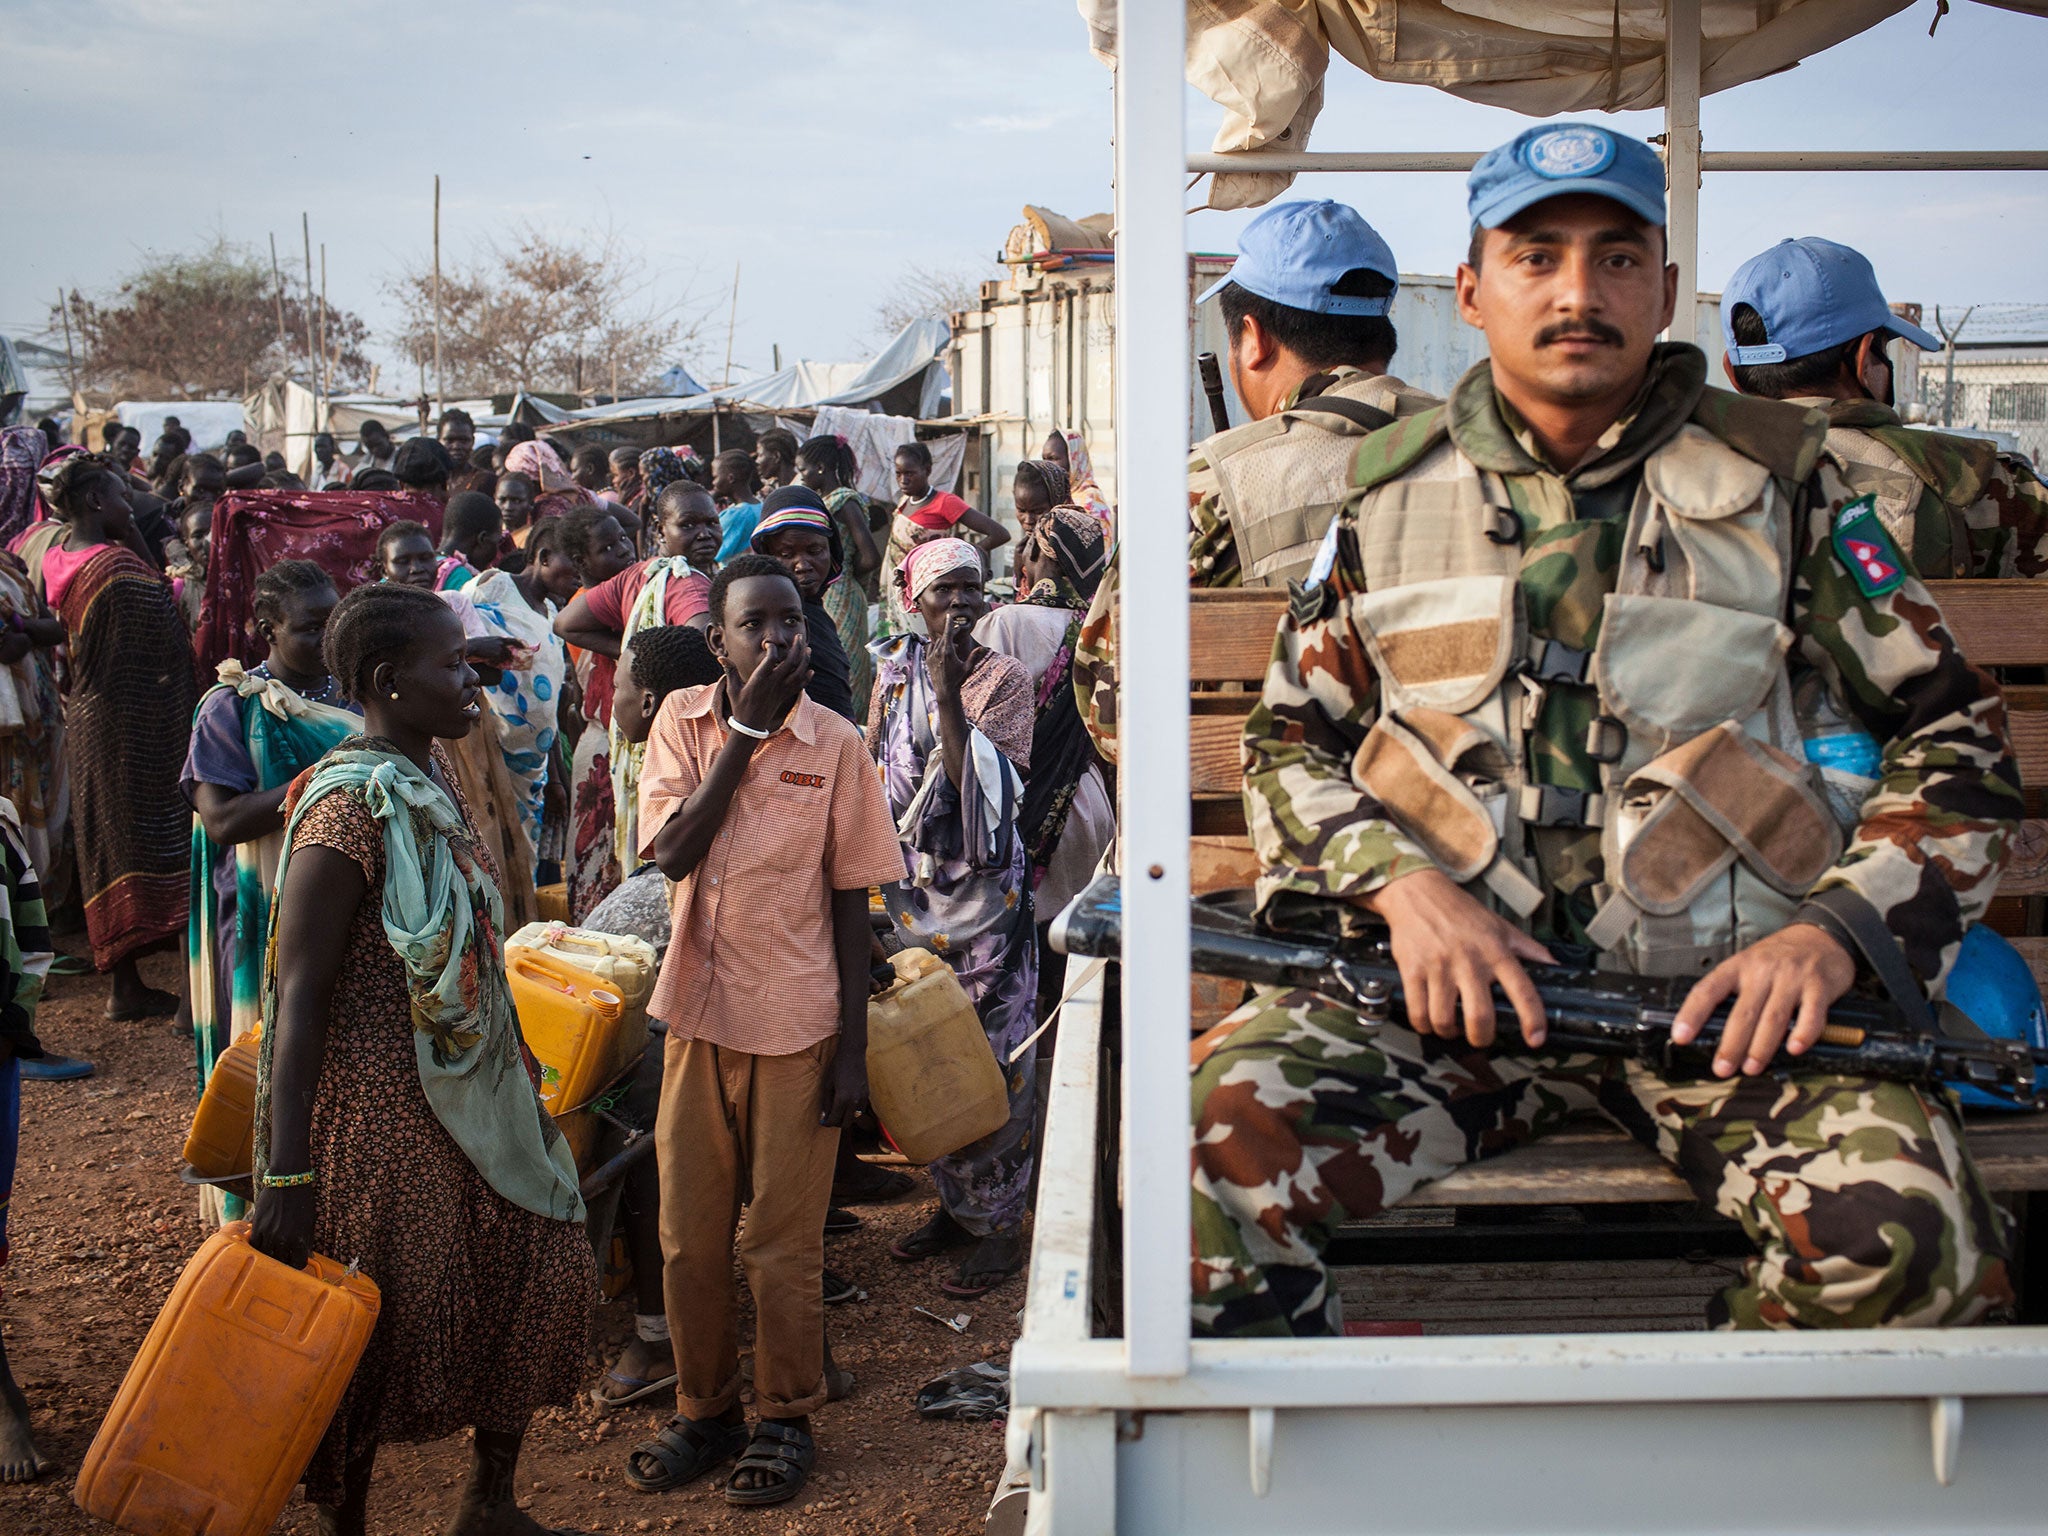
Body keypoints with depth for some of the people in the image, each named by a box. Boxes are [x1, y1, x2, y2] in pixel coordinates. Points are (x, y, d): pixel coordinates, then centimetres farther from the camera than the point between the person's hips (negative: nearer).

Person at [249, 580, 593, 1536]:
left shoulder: (432, 781, 5)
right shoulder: (352, 806, -21)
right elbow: (299, 994, -24)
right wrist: (286, 1178, -27)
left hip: (470, 1090, 9)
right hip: (381, 1106, -9)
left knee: (540, 1274, 15)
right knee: (380, 1323, 4)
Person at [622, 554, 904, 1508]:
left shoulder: (833, 743, -4)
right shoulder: (682, 721, 0)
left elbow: (851, 901, -1)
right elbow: (669, 851, -14)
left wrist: (853, 1048, -4)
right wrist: (747, 729, -16)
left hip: (795, 1025, -2)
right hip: (698, 1014, 2)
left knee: (782, 1244, 5)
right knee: (689, 1236, 11)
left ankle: (786, 1419, 22)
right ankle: (704, 1411, 28)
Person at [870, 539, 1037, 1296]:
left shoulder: (1004, 677, -7)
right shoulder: (894, 668, 7)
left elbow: (986, 789, -19)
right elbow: (872, 769, 14)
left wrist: (949, 696, -23)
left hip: (984, 886, -5)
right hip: (910, 883, 5)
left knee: (992, 1052, -2)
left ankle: (999, 1221, 7)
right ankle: (953, 1203, 24)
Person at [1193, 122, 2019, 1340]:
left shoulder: (1778, 482, 8)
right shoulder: (1392, 494, 12)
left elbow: (1957, 737, 10)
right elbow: (1289, 737, 16)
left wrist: (1837, 930, -8)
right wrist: (1401, 883, -5)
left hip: (1723, 992, 0)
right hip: (1457, 980, 1)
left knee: (1905, 1231, -29)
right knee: (1232, 1115, -29)